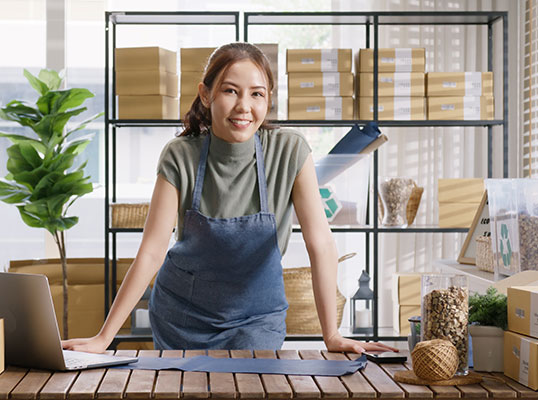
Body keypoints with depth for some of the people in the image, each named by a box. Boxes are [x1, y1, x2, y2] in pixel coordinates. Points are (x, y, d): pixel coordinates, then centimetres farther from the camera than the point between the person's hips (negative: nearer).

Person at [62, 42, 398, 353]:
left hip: (257, 316, -1)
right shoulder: (181, 157, -15)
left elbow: (320, 243, -17)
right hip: (182, 315, 1)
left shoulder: (290, 151, -17)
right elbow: (152, 251, -16)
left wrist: (331, 335, -19)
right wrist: (104, 338, -19)